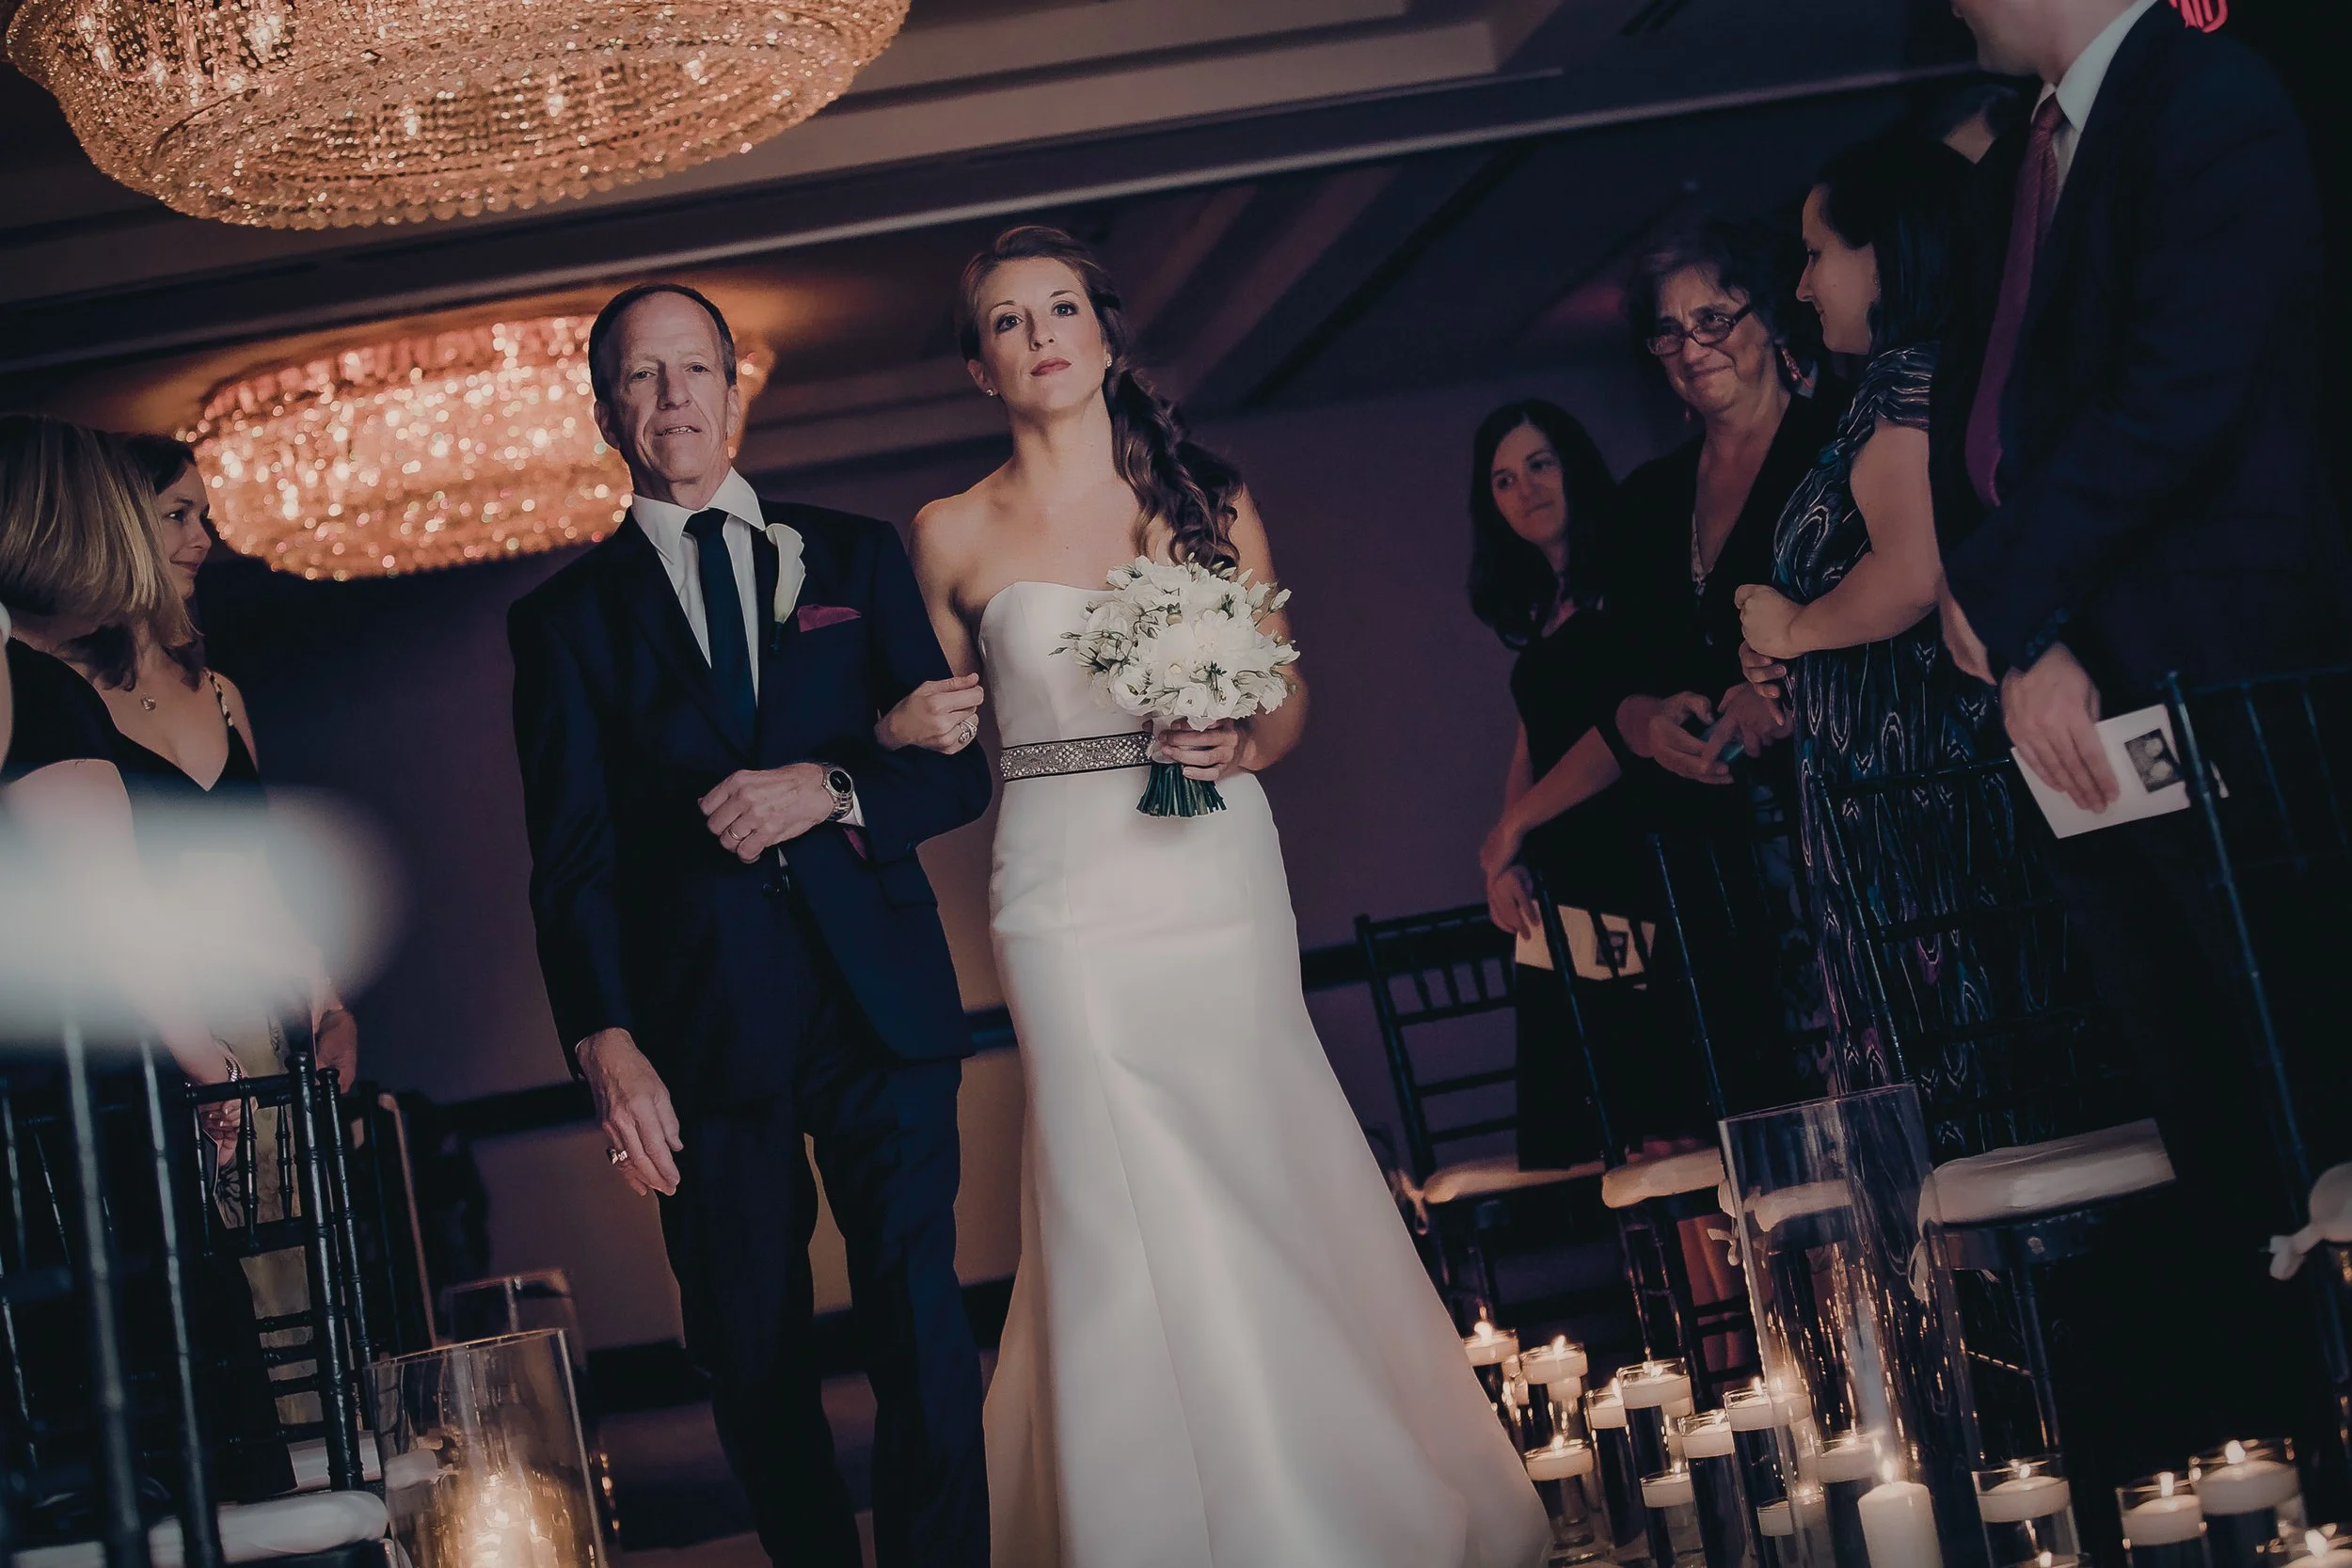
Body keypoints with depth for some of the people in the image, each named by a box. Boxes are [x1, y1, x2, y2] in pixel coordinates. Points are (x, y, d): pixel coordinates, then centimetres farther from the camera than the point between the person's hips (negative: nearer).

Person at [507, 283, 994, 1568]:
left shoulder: (855, 559, 13)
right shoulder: (566, 618, 10)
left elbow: (958, 769, 9)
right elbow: (571, 858, 1)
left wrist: (830, 789, -11)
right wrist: (608, 1046, -13)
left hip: (881, 1004, 0)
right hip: (704, 1030, 0)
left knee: (923, 1341, -4)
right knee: (753, 1365, 6)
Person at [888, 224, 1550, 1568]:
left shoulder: (1211, 500, 7)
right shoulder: (955, 534, 5)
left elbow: (1290, 699, 10)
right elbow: (944, 732, 14)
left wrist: (1243, 747, -10)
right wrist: (912, 735, -6)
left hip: (1223, 878, 1)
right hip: (1068, 897, -1)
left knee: (1265, 1184, 2)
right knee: (1131, 1212, -4)